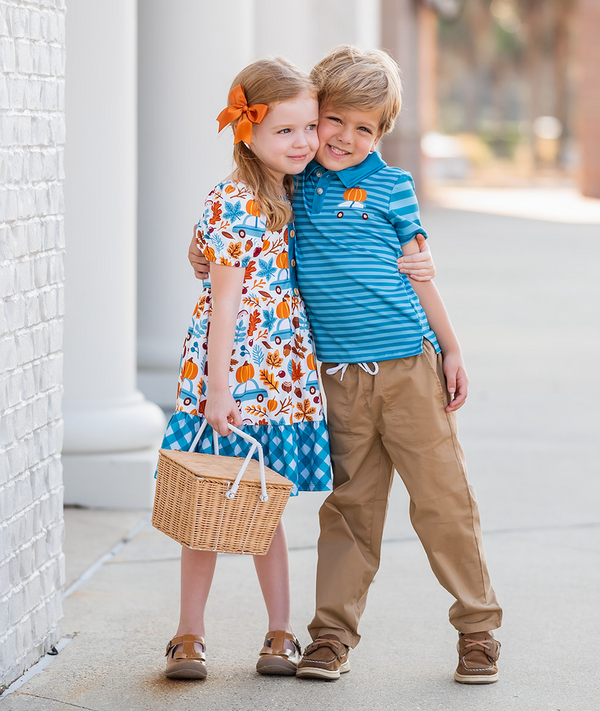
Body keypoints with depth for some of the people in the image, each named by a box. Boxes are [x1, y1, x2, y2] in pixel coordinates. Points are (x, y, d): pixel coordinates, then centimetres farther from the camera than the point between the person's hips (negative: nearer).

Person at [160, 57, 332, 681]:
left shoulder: (293, 198, 9)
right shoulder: (232, 205, -14)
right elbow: (225, 300, -15)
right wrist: (219, 387, -17)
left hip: (282, 375, 6)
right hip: (228, 375, -6)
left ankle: (280, 631, 20)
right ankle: (189, 635, 13)